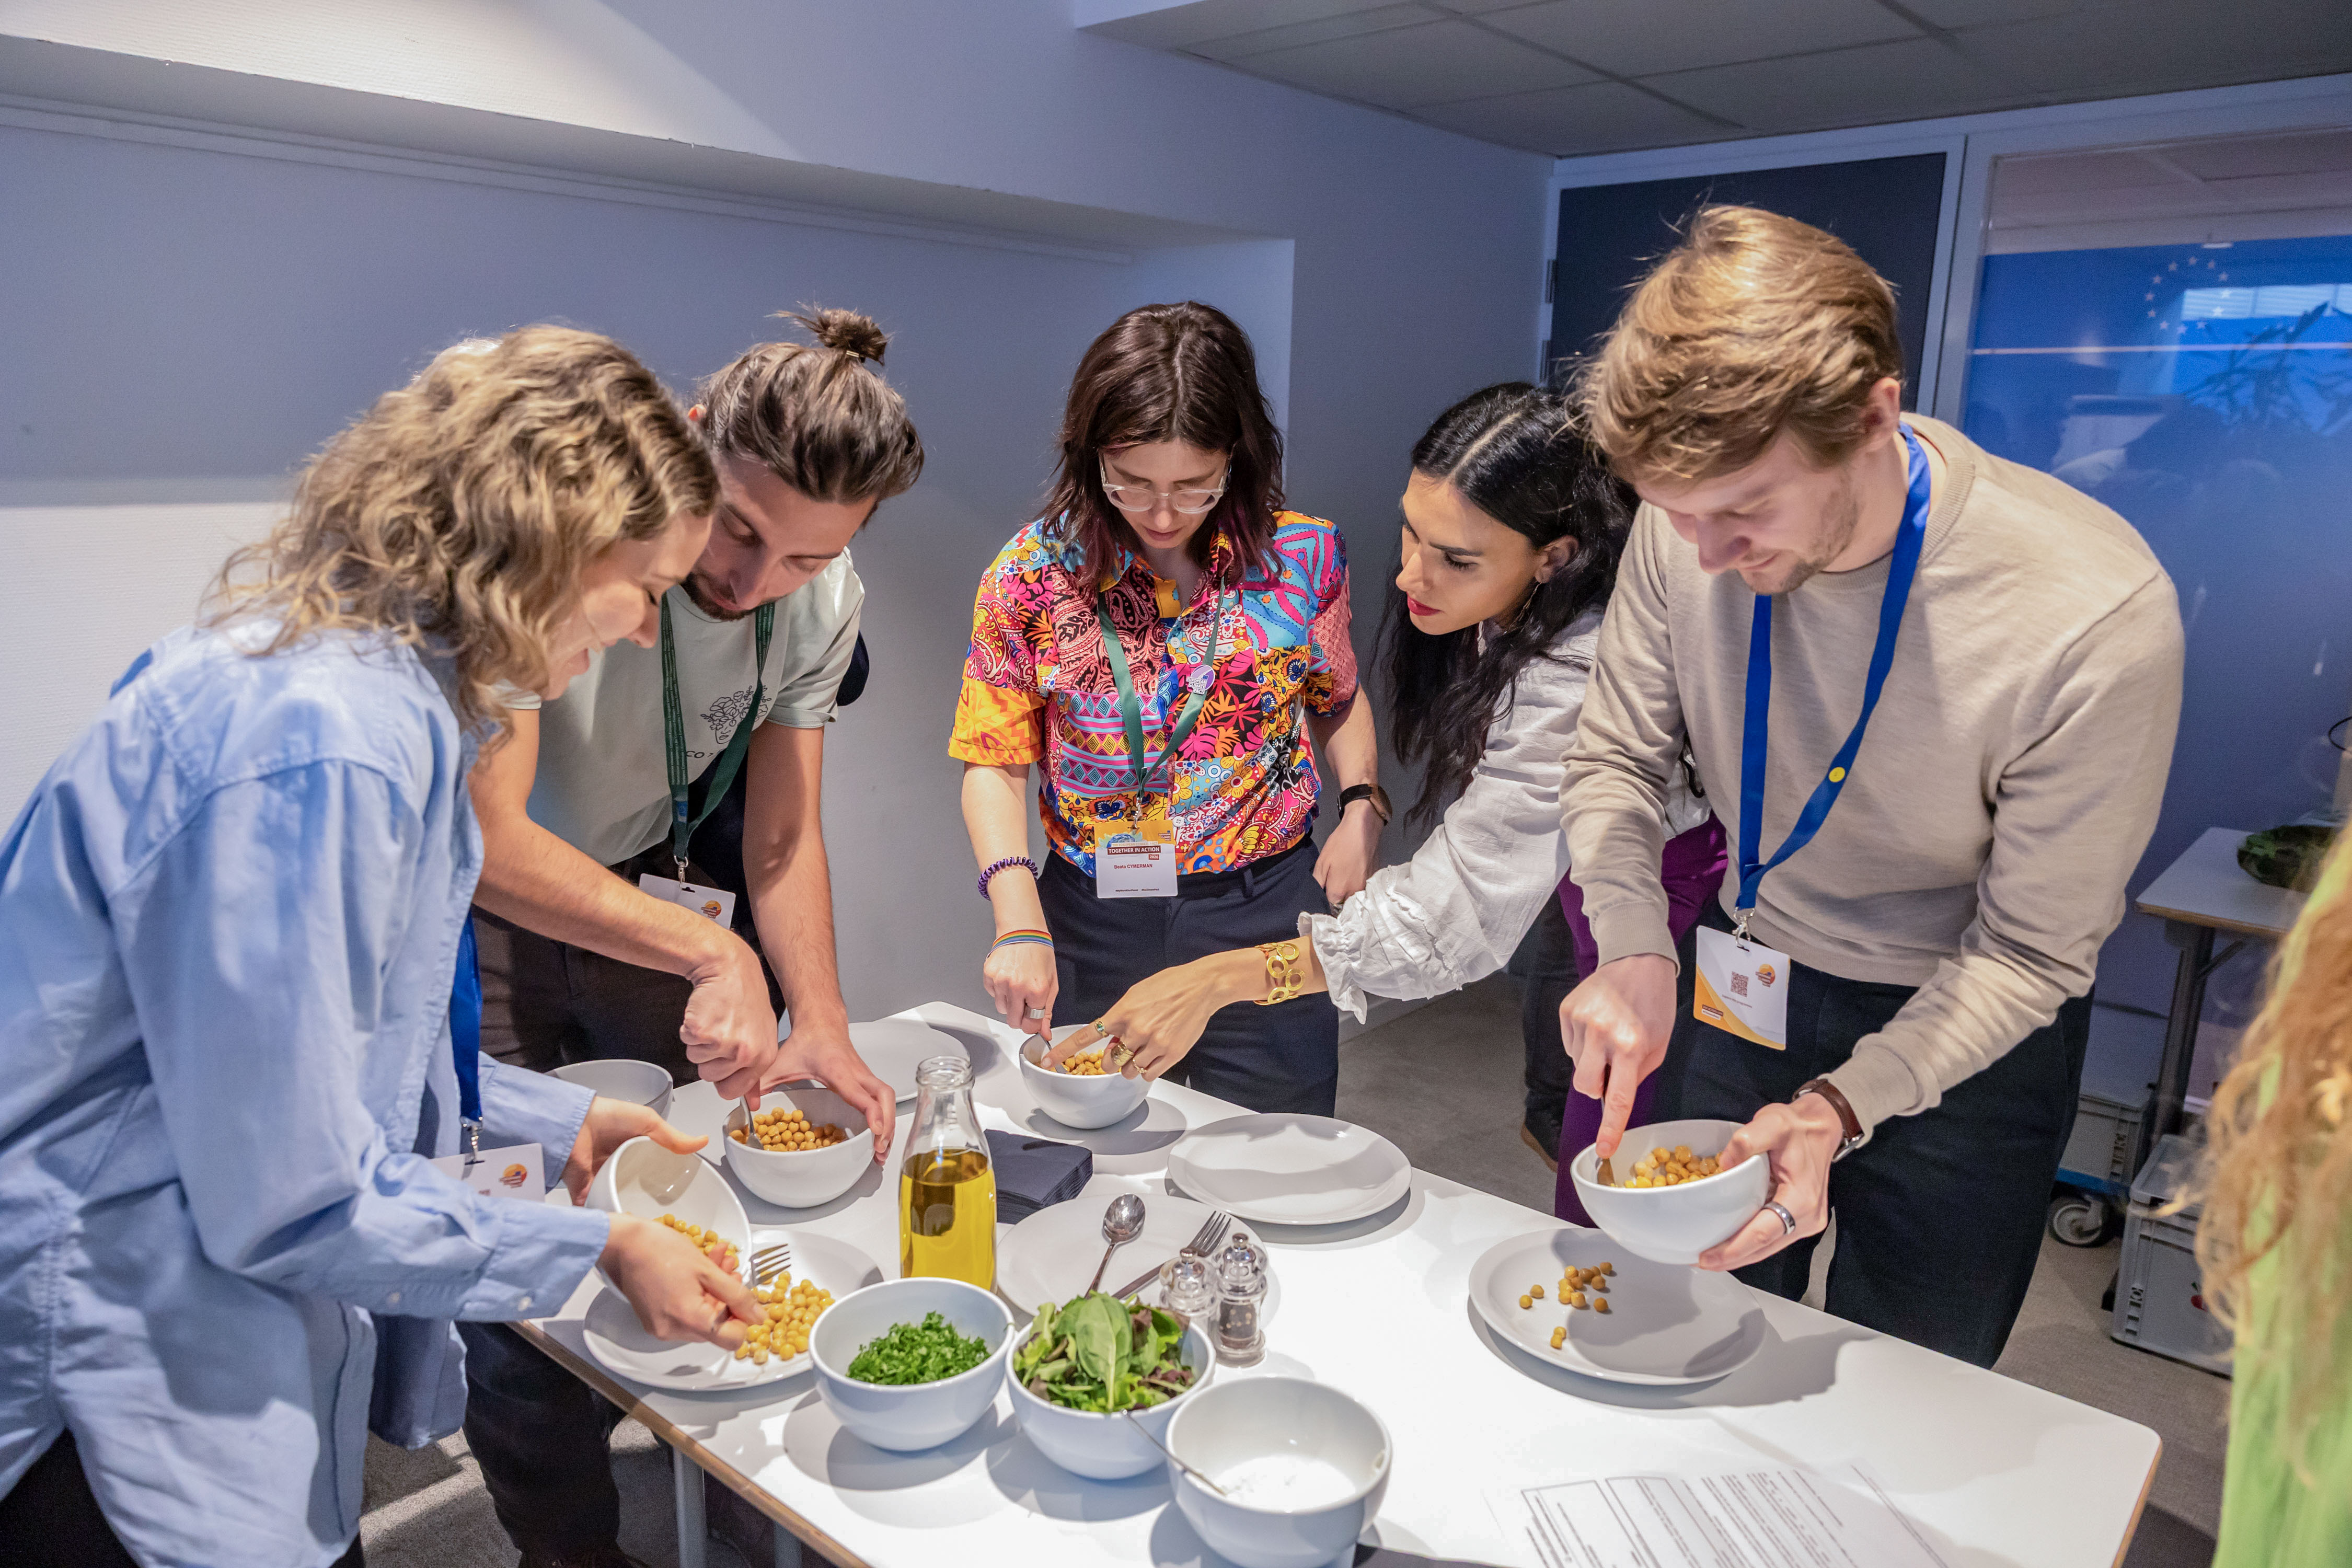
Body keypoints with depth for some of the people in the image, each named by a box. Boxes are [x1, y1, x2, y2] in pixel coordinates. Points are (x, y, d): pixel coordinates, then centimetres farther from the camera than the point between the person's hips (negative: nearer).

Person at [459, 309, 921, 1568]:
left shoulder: (821, 602, -14)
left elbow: (781, 833, -9)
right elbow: (490, 842, -34)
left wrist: (820, 1024, -22)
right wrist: (712, 953, -43)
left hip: (649, 891, 4)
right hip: (477, 904, -4)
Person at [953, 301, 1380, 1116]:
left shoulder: (1303, 555, -3)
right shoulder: (1032, 575, -7)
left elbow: (1339, 701, 14)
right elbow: (993, 764, -3)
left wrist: (1360, 808, -3)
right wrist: (1018, 920, -16)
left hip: (1265, 913, 1)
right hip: (1094, 929, 0)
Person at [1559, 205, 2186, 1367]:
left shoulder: (2097, 620, -30)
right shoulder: (1693, 526, -20)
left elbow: (2030, 953, -19)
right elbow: (1615, 759, -6)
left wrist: (1841, 1108, -31)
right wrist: (1634, 950, -23)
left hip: (1964, 1034, -3)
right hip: (1742, 982, 3)